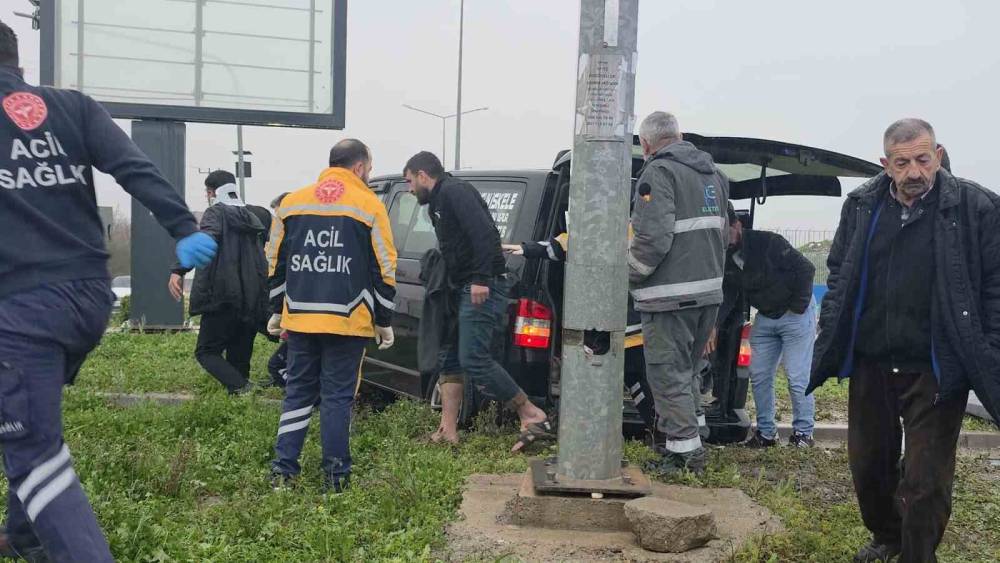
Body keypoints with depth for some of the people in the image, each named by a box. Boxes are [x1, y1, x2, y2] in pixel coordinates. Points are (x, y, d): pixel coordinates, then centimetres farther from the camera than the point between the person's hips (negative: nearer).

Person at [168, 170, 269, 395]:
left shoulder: (216, 212, -2)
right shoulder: (252, 217, 20)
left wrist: (179, 271, -32)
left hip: (223, 299, -6)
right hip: (253, 303, 6)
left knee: (206, 352, 2)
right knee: (239, 357, 14)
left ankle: (240, 389, -20)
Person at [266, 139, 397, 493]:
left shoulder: (291, 202, 10)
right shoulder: (369, 206, -2)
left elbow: (276, 263, 13)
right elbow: (384, 271, -2)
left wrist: (278, 311, 22)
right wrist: (384, 322, 5)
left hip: (299, 318, 4)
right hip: (347, 320, -3)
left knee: (298, 391, 13)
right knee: (337, 395, 3)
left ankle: (283, 470, 12)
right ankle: (336, 477, 8)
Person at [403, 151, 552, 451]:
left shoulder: (454, 191, -9)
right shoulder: (438, 201, 23)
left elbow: (483, 232, -22)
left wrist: (481, 279, -27)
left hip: (484, 288, -11)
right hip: (466, 289, 11)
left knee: (473, 359, -13)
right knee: (450, 358, 10)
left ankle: (533, 416, -5)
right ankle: (448, 432, 14)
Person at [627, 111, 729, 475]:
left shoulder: (659, 172, -12)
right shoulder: (713, 174, 16)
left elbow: (653, 239, -21)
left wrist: (630, 275, -7)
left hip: (671, 296, -9)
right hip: (710, 291, 9)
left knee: (668, 375, 0)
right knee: (688, 373, 18)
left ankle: (685, 451, 2)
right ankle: (686, 444, 26)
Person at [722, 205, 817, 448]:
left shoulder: (767, 243, -19)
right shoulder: (727, 259, 0)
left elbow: (806, 268, -20)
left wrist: (797, 307, -17)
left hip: (796, 315, -7)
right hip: (765, 319, 7)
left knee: (797, 378, -7)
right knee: (759, 376, 5)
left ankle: (803, 432, 5)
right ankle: (766, 432, 16)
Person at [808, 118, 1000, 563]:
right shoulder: (861, 205, 4)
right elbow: (838, 276, 12)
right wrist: (830, 341, 6)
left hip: (935, 371, -4)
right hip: (869, 364, 4)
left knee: (925, 480, 2)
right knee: (867, 463, 17)